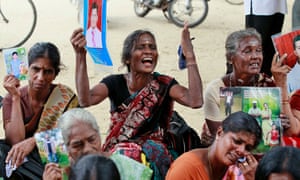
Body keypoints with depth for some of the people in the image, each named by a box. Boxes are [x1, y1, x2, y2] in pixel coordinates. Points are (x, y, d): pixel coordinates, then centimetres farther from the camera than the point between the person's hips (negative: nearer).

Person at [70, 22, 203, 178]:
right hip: (117, 150, 0)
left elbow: (195, 101, -20)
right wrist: (80, 56, -27)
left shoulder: (163, 84, 0)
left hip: (155, 154, 0)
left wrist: (190, 56, -22)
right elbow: (86, 100, -20)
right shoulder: (115, 83, 0)